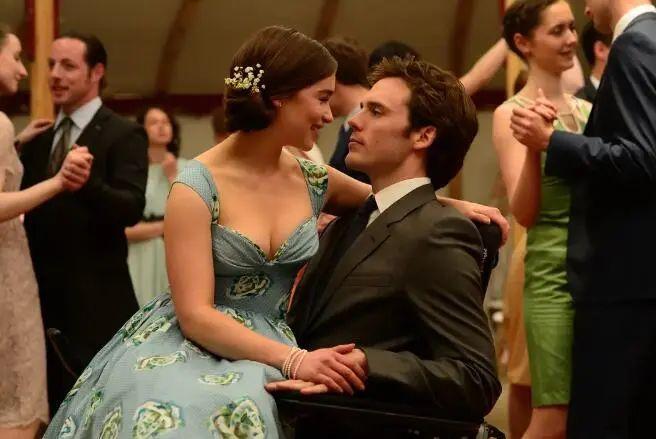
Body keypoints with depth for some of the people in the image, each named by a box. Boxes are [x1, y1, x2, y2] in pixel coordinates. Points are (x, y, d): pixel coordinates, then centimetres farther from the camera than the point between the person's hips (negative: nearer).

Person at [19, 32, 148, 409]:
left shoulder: (124, 135, -6)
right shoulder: (39, 141, 14)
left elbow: (132, 209, -20)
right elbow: (22, 205, 13)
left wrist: (88, 182, -37)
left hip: (96, 299, -6)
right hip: (43, 294, 6)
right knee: (53, 404, 11)